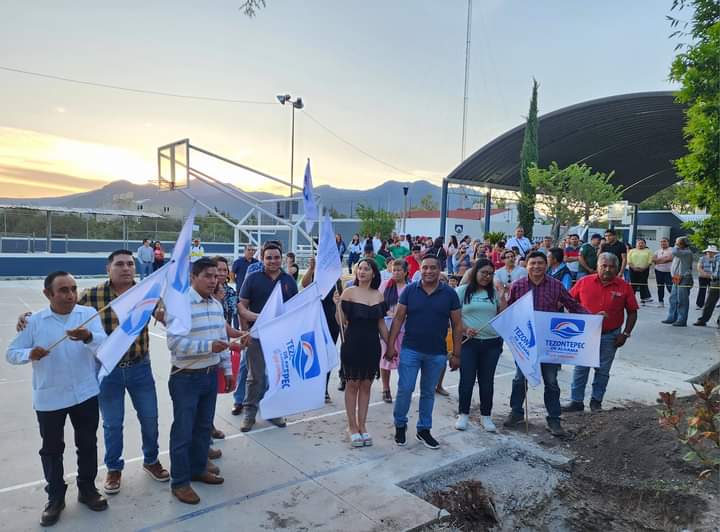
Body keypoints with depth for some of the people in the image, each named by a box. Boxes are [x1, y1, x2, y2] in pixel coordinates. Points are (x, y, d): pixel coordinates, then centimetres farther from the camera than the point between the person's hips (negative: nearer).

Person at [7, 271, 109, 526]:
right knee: (51, 448, 13)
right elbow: (11, 353, -1)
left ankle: (87, 489, 33)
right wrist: (30, 354, -23)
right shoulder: (34, 321, -6)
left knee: (87, 444, 14)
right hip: (49, 398, 0)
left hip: (85, 394, 0)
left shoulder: (89, 314, -8)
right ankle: (55, 498, 31)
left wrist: (88, 337, -42)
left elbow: (105, 344, -20)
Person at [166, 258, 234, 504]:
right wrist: (209, 346, -28)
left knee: (204, 426, 19)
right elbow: (174, 342, -23)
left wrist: (227, 370, 14)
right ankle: (180, 482, 20)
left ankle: (198, 469, 36)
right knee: (183, 431, 5)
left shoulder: (217, 305, 7)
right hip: (186, 378, -7)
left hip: (210, 375, 7)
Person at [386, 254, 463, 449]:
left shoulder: (449, 293, -2)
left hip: (437, 353, 1)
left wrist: (456, 354, 0)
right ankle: (400, 425, 22)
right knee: (405, 389, -1)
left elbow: (457, 325, 2)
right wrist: (391, 346, -5)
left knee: (428, 392, 13)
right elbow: (398, 319, 0)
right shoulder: (410, 290, -3)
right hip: (410, 350, -1)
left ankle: (424, 429, 29)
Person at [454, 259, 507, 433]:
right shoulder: (462, 291, 1)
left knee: (487, 380, 10)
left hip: (492, 343, 2)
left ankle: (486, 416, 22)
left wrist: (502, 296, -5)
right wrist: (465, 329, -16)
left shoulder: (494, 293, 9)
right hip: (468, 342, -2)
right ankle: (463, 414, 18)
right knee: (467, 379, 3)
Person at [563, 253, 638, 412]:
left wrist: (625, 334, -4)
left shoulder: (624, 287, -4)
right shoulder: (584, 282, -4)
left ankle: (596, 401, 25)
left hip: (610, 336, 0)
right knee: (580, 368, 5)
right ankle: (576, 401, 14)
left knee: (603, 370, 11)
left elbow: (632, 312, 1)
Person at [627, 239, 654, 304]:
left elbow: (650, 261, -1)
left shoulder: (648, 251, 9)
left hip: (644, 270, -1)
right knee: (633, 284, 2)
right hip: (633, 269, 1)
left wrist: (644, 268, -12)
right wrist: (633, 267, -11)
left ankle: (643, 299, 0)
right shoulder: (632, 251, 11)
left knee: (643, 284, -3)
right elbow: (629, 261, 3)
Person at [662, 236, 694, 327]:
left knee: (682, 301, -5)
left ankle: (682, 321, 0)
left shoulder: (687, 252, -13)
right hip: (676, 279, 10)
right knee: (673, 299, 13)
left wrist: (677, 245, -11)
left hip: (684, 279, -9)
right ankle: (672, 318, 20)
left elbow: (675, 252, -29)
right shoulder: (680, 252, 16)